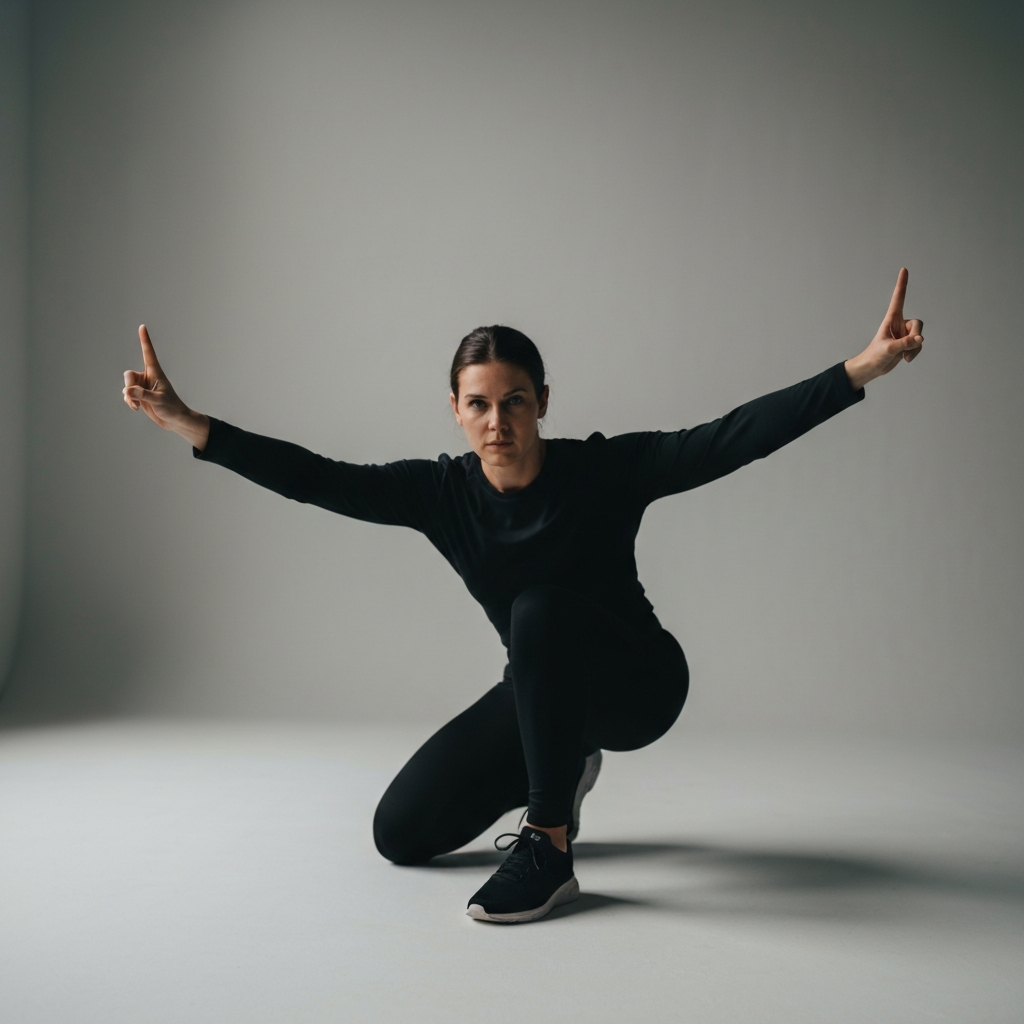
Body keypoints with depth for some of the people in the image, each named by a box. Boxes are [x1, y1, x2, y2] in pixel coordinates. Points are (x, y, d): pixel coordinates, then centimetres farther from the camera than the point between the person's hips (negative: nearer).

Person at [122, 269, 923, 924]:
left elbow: (732, 440, -30)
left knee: (542, 609, -37)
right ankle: (562, 774, 23)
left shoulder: (607, 470, -22)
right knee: (401, 832, 0)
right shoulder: (442, 493, -13)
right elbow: (319, 479, -17)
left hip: (640, 685, -4)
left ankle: (550, 852, -26)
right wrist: (194, 427, -24)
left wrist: (862, 369, -38)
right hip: (544, 692, 5)